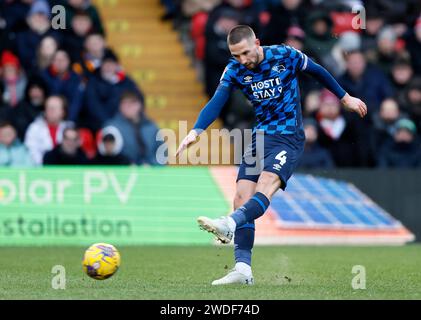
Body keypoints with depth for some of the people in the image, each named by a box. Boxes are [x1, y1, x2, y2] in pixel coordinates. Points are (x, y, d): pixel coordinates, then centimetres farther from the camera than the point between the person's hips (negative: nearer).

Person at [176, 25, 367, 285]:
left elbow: (318, 71, 9)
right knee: (242, 199, -9)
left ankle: (230, 225, -54)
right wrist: (196, 131, -31)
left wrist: (345, 98, 19)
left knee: (266, 185, -30)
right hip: (260, 137, 4)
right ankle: (243, 269, -12)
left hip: (289, 137, -4)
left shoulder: (285, 56, -8)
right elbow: (216, 103, -14)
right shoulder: (235, 71, -2)